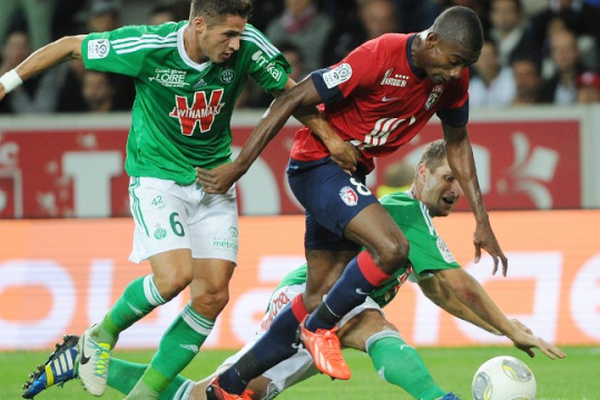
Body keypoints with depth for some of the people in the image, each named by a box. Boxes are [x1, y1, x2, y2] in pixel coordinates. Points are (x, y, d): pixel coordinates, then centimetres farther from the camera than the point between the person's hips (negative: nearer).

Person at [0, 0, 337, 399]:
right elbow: (70, 46, -9)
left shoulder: (247, 46, -15)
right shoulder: (148, 47, -23)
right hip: (157, 176, -4)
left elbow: (289, 92, 3)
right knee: (175, 276, -23)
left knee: (212, 296, -5)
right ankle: (103, 334, 6)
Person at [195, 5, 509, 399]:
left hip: (351, 174, 8)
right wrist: (238, 168, -21)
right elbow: (291, 100, -22)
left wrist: (482, 221, 10)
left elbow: (457, 143, 13)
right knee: (391, 248, -27)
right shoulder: (379, 57, -26)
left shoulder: (453, 78, -4)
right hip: (317, 164, -8)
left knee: (321, 299, 9)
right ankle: (321, 328, -5)